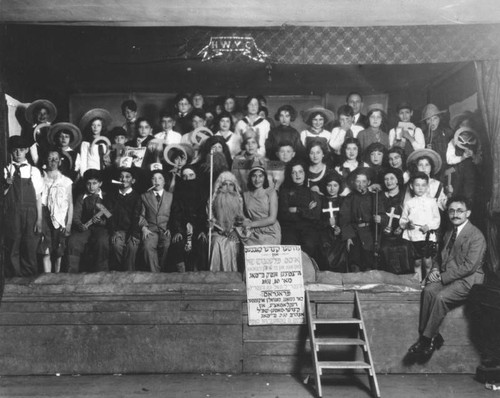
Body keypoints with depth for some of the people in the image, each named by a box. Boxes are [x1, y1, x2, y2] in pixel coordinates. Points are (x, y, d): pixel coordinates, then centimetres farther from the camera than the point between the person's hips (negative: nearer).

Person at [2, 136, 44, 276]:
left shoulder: (34, 171, 4)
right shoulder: (6, 170, 5)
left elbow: (38, 196, 4)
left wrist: (39, 219, -1)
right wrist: (6, 184, -15)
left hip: (30, 215, 0)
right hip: (11, 215, 0)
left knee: (30, 248, 4)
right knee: (12, 249, 3)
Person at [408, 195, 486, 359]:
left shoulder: (476, 236, -10)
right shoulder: (449, 233, 16)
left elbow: (469, 266, -17)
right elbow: (441, 256, 23)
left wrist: (442, 277, -17)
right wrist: (435, 269, -1)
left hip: (468, 280, -6)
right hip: (445, 276, 7)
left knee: (441, 297, -30)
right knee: (428, 290, -23)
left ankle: (428, 338, -19)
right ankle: (433, 336, -20)